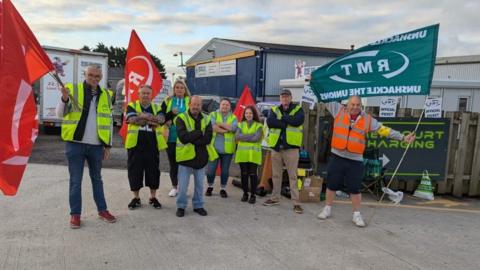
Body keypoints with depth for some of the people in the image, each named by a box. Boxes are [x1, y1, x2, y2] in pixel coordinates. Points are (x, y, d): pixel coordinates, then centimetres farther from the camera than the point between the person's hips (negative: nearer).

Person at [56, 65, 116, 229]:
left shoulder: (105, 95, 8)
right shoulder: (73, 90, -1)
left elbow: (108, 122, 12)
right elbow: (60, 114, -7)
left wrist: (108, 145, 9)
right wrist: (65, 99, -26)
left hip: (96, 146, 3)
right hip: (75, 144, -3)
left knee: (97, 179, 15)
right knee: (75, 181, 4)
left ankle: (102, 210, 24)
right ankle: (75, 214, 15)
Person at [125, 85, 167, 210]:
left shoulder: (156, 108, 10)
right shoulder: (132, 106, 4)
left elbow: (161, 119, -11)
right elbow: (132, 119, -15)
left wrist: (143, 116, -23)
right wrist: (152, 120, -18)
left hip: (152, 145, 2)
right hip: (135, 144, -1)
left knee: (153, 171, 7)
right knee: (135, 171, 5)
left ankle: (153, 197, 21)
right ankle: (136, 198, 19)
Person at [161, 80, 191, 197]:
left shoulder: (189, 101, 4)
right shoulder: (167, 101, 9)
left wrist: (173, 121, -14)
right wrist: (171, 113, -14)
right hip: (171, 137, 2)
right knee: (173, 163, 9)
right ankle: (174, 186, 23)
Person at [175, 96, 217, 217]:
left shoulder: (206, 119, 3)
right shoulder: (181, 118, -6)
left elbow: (208, 139, -11)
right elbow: (183, 137, -21)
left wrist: (191, 138, -18)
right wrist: (199, 132, -18)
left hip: (201, 157, 3)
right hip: (186, 156, -3)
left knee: (199, 185, 14)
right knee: (182, 185, 4)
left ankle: (198, 205, 30)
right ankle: (181, 206, 22)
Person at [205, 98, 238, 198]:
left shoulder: (233, 117, 8)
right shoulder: (213, 114, 4)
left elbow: (233, 127, -13)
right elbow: (212, 126, -14)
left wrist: (219, 124, -15)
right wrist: (226, 130, -15)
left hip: (227, 149, 1)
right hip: (214, 147, -1)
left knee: (225, 170, 8)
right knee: (211, 169, 4)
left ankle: (223, 188, 24)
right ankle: (210, 187, 25)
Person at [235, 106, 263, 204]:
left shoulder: (259, 125, 3)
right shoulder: (241, 124, 10)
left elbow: (256, 138, -12)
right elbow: (237, 137, -6)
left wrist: (244, 137, -8)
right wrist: (251, 135, -12)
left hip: (254, 154, -2)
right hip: (242, 153, 2)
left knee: (253, 174, -1)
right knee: (244, 174, 7)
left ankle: (253, 195, 9)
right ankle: (245, 193, 20)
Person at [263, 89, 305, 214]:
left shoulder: (298, 109, 4)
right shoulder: (274, 110, 11)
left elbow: (297, 121, -17)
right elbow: (269, 122, -9)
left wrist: (281, 117, -10)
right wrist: (287, 122, -14)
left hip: (291, 147, -3)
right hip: (276, 147, 4)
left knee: (293, 176, -3)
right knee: (276, 175, 13)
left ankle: (296, 202, 1)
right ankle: (275, 198, 26)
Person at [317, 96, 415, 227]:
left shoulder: (367, 119, 2)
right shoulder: (339, 111, 2)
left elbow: (384, 130, 4)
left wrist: (402, 137, 1)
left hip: (355, 160, 0)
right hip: (337, 157, 0)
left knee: (355, 189, 5)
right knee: (332, 185, 9)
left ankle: (356, 215, 20)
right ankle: (327, 209, 27)